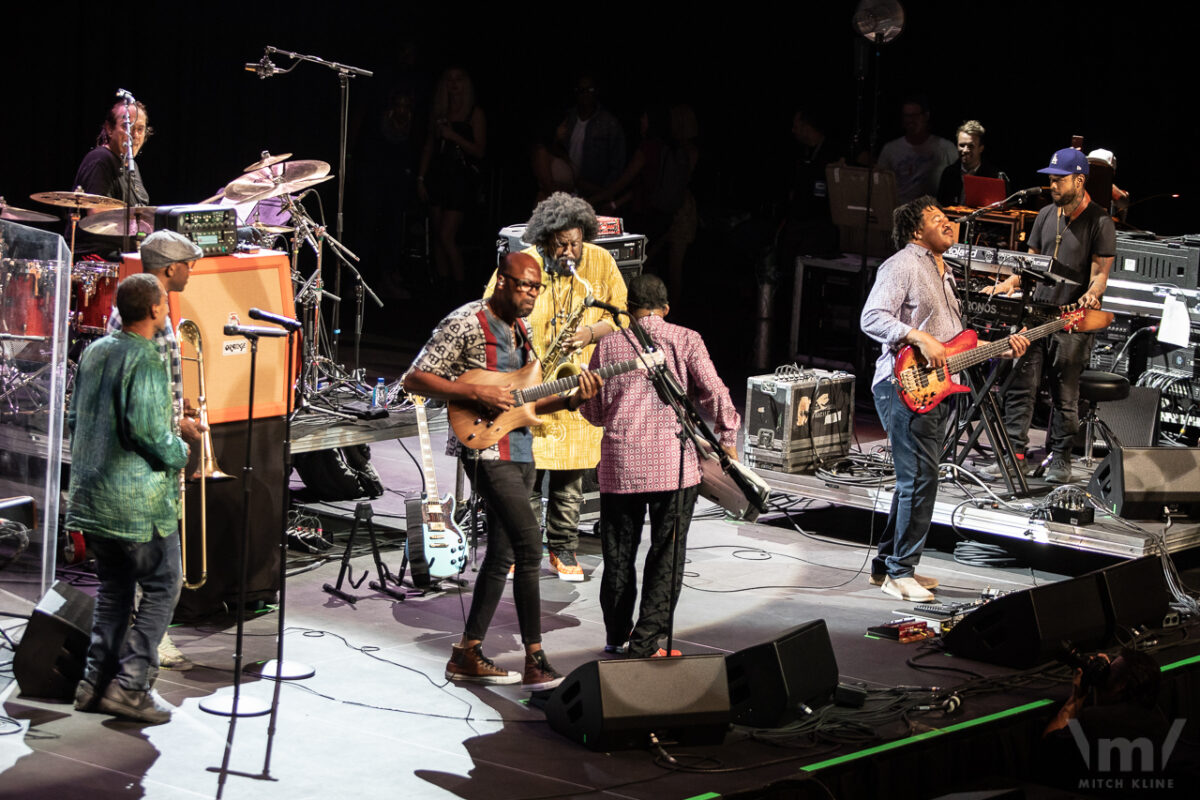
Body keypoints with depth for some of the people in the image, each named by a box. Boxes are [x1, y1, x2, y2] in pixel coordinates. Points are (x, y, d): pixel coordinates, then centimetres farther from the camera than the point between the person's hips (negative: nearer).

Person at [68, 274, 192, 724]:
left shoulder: (93, 353, 9)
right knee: (162, 587, 3)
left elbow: (75, 418, 15)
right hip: (138, 501, -8)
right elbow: (144, 427, -23)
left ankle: (96, 683, 15)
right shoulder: (146, 359, -16)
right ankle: (129, 685, -4)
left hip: (90, 496, 8)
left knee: (112, 588, 17)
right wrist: (178, 452, -6)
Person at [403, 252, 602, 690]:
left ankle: (467, 655, 16)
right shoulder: (464, 324, -10)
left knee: (502, 554, 9)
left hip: (520, 451, 9)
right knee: (529, 544, -16)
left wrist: (570, 399, 1)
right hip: (485, 448, -9)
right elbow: (415, 379, -12)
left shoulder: (521, 330, 16)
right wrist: (477, 393, -20)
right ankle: (535, 661, -15)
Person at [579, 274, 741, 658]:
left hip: (619, 463, 2)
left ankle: (616, 637, 24)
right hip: (673, 462, -2)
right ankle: (645, 643, -1)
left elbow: (591, 410, 12)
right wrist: (728, 438, 4)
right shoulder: (685, 340, 1)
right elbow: (713, 392, -7)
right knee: (667, 554, 3)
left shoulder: (608, 345, 8)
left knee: (618, 553, 14)